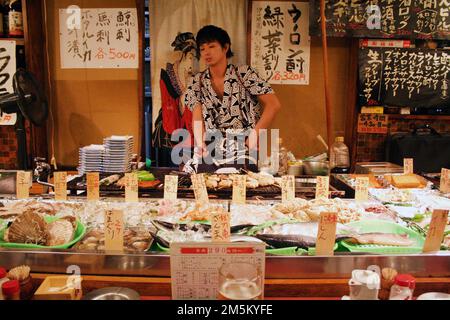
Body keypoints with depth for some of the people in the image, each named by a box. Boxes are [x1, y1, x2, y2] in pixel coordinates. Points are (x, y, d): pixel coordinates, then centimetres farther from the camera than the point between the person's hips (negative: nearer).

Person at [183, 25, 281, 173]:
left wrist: (254, 135, -13)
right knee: (192, 168, -25)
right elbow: (197, 117, 1)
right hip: (212, 148, 3)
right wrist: (201, 143, -18)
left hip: (243, 146, -2)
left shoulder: (244, 73, 1)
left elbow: (273, 104, -4)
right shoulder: (197, 82, 11)